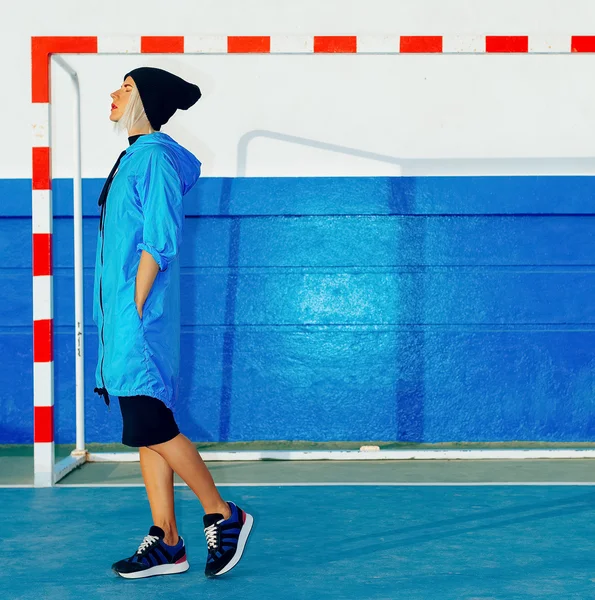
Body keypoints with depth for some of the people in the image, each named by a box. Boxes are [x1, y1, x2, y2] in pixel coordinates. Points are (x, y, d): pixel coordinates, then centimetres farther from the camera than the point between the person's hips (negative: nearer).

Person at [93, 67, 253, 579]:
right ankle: (166, 543, 13)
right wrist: (121, 316, 17)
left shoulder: (155, 156, -11)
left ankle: (223, 516, 6)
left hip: (140, 316, -9)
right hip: (124, 313, 9)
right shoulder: (134, 157, 17)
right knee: (147, 431, 9)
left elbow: (159, 242, -18)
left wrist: (135, 308, -18)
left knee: (151, 428, -8)